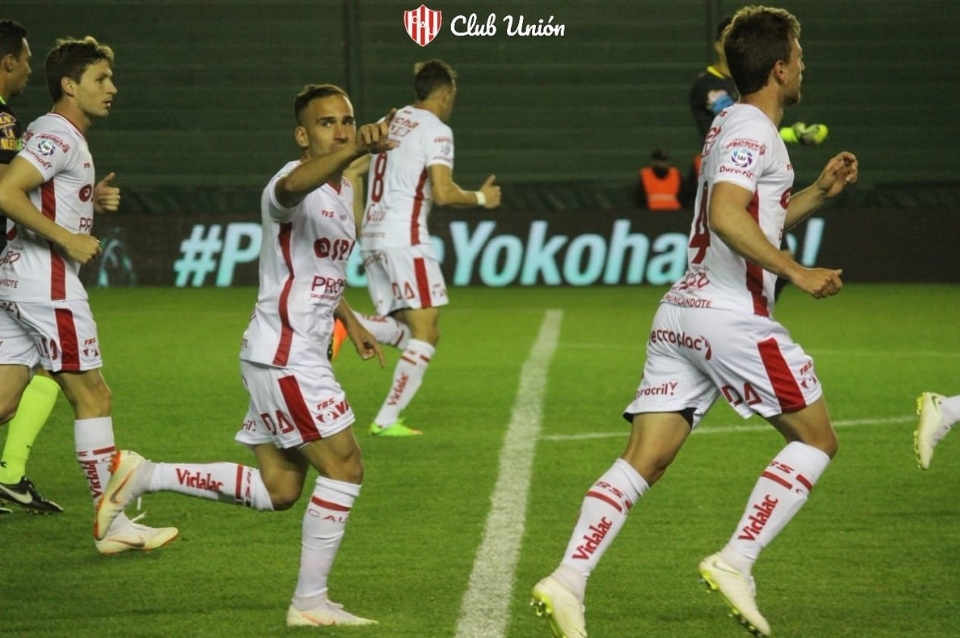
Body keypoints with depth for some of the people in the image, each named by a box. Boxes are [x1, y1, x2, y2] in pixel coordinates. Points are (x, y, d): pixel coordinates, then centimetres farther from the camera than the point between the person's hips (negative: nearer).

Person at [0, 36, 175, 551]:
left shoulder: (52, 134, 19)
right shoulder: (59, 136, -13)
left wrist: (91, 201, 13)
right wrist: (68, 239, -21)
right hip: (47, 282, -10)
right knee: (92, 397, -3)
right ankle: (114, 524, 2)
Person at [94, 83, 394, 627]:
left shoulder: (344, 191, 13)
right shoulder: (298, 187, -17)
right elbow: (293, 187, -45)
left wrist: (351, 322, 25)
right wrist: (356, 151, -62)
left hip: (298, 358, 10)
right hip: (284, 357, -10)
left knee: (278, 491, 13)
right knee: (344, 468, -8)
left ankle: (145, 476, 21)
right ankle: (311, 602, 1)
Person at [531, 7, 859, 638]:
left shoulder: (738, 126, 23)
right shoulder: (752, 129, -9)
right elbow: (727, 217, -23)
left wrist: (818, 192, 26)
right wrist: (797, 272, -21)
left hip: (682, 313, 9)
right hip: (732, 317, -9)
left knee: (644, 461, 0)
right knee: (816, 438, 3)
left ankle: (568, 581, -13)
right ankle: (735, 563, -6)